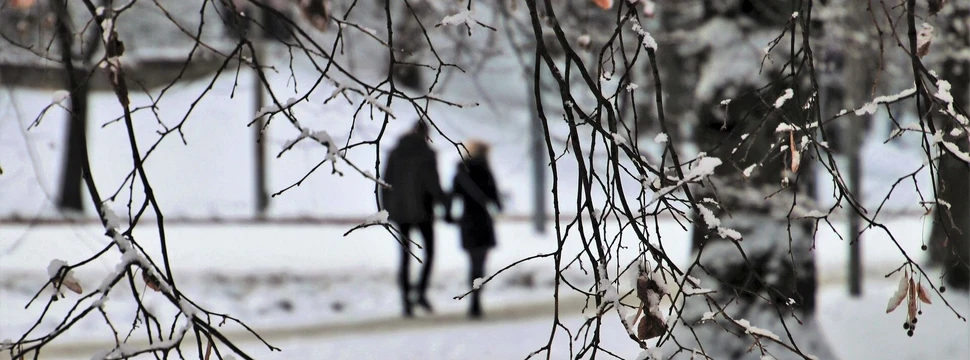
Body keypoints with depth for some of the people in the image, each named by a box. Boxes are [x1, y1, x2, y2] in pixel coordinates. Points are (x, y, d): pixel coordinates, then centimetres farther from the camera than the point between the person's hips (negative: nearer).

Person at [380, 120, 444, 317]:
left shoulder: (395, 153, 5)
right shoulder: (427, 154, -8)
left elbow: (386, 182, 5)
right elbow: (432, 182, -12)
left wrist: (387, 209, 11)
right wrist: (441, 198, 6)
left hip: (399, 210, 4)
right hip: (421, 209, -4)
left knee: (405, 256, 7)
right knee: (429, 251, 10)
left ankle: (406, 299, 2)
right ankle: (421, 292, -6)